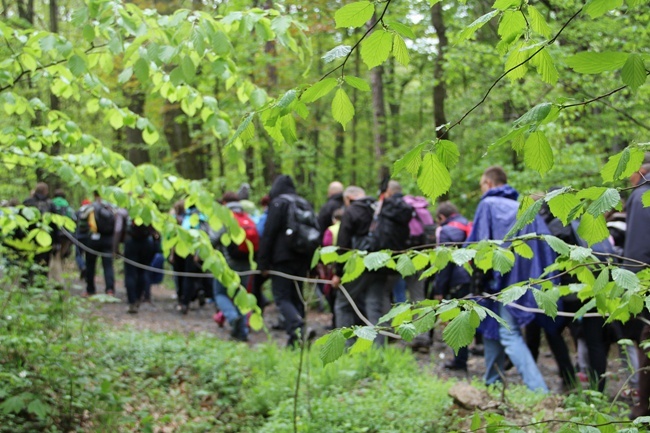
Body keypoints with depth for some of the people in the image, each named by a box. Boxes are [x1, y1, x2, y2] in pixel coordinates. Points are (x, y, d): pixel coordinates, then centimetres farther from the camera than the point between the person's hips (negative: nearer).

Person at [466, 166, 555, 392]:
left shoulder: (488, 204, -3)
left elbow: (478, 242, -10)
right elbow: (545, 244, 8)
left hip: (501, 278, -7)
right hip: (524, 279, 7)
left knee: (509, 335, -9)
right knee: (491, 327, 19)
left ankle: (538, 388, -21)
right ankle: (492, 382, 23)